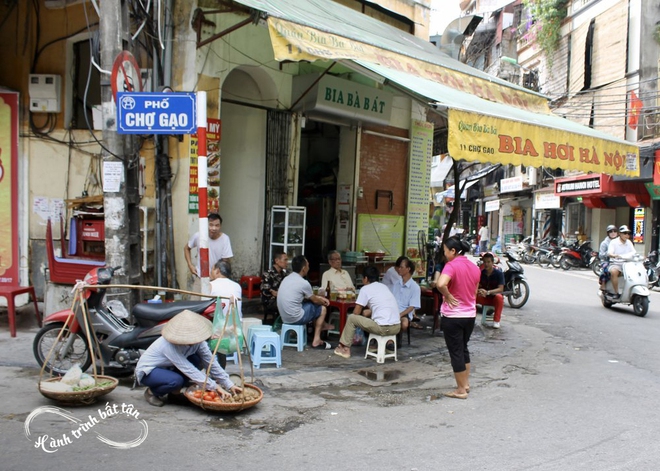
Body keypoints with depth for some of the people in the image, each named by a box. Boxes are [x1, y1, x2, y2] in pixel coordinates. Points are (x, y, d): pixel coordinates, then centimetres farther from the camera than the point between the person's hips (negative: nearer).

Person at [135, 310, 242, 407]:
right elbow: (189, 370, -36)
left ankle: (174, 391, 1)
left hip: (167, 367, 7)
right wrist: (215, 387, -35)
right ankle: (152, 392, -3)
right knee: (176, 381, -35)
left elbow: (211, 362, -15)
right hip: (147, 371, -7)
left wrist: (229, 385, -19)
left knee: (196, 360, -18)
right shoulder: (169, 345, -35)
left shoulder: (196, 340, -17)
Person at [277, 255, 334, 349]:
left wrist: (320, 298, 22)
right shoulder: (303, 283, -18)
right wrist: (324, 302, 20)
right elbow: (315, 300, 0)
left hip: (284, 317, 8)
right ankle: (316, 340, 16)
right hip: (295, 318, -8)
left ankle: (322, 325, 42)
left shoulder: (287, 279, 7)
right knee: (322, 308, 11)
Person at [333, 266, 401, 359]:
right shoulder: (384, 286, 18)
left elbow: (356, 313, 2)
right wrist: (367, 312, 26)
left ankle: (345, 348, 18)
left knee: (351, 318, 9)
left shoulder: (365, 289, -1)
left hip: (383, 328, -7)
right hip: (397, 328, 7)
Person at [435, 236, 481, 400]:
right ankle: (466, 383, 31)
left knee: (456, 352, 3)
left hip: (453, 316, -7)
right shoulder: (475, 267, 7)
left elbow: (441, 284, -35)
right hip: (470, 315, 7)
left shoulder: (451, 265, -17)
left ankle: (461, 390, 11)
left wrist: (448, 296, -20)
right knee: (464, 348, 22)